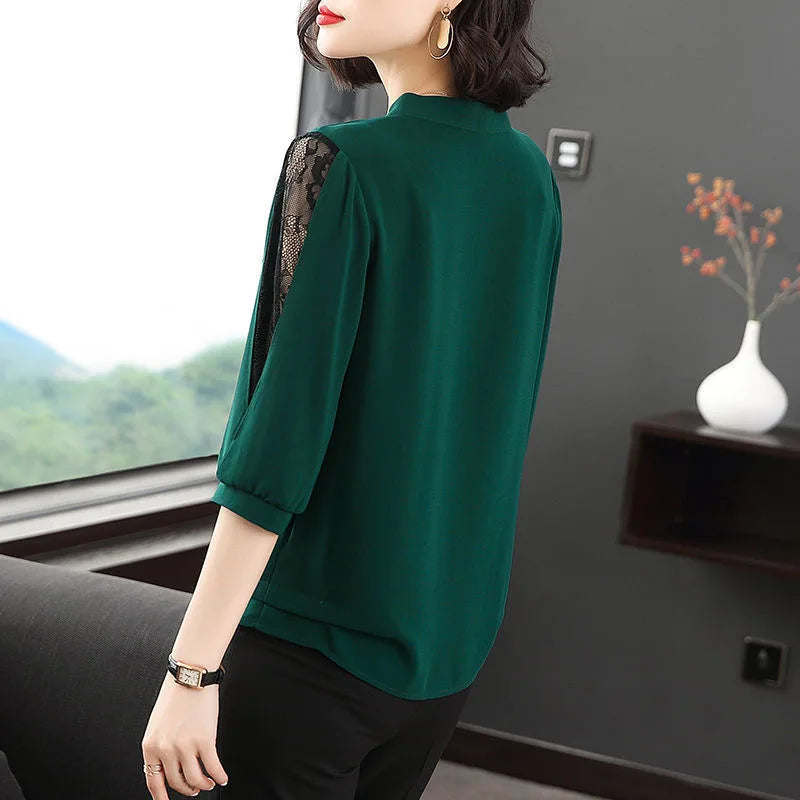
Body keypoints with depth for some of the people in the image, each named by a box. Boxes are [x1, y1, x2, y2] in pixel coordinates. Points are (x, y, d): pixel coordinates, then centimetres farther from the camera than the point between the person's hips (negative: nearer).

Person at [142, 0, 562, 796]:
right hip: (451, 639, 6)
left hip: (314, 631, -6)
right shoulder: (532, 180, 2)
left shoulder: (342, 164, -18)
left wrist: (192, 669, -17)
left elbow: (282, 440, -21)